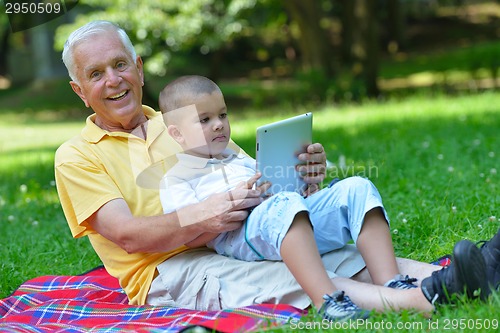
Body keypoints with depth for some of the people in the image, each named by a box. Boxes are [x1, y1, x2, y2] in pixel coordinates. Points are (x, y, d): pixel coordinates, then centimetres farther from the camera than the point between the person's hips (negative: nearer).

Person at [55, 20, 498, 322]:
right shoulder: (76, 156, 6)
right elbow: (128, 234, -9)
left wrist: (301, 176, -8)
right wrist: (202, 218, -27)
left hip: (234, 243, 6)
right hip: (168, 272, -6)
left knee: (353, 258, -18)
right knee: (289, 280, -32)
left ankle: (460, 277, -34)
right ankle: (426, 298, -48)